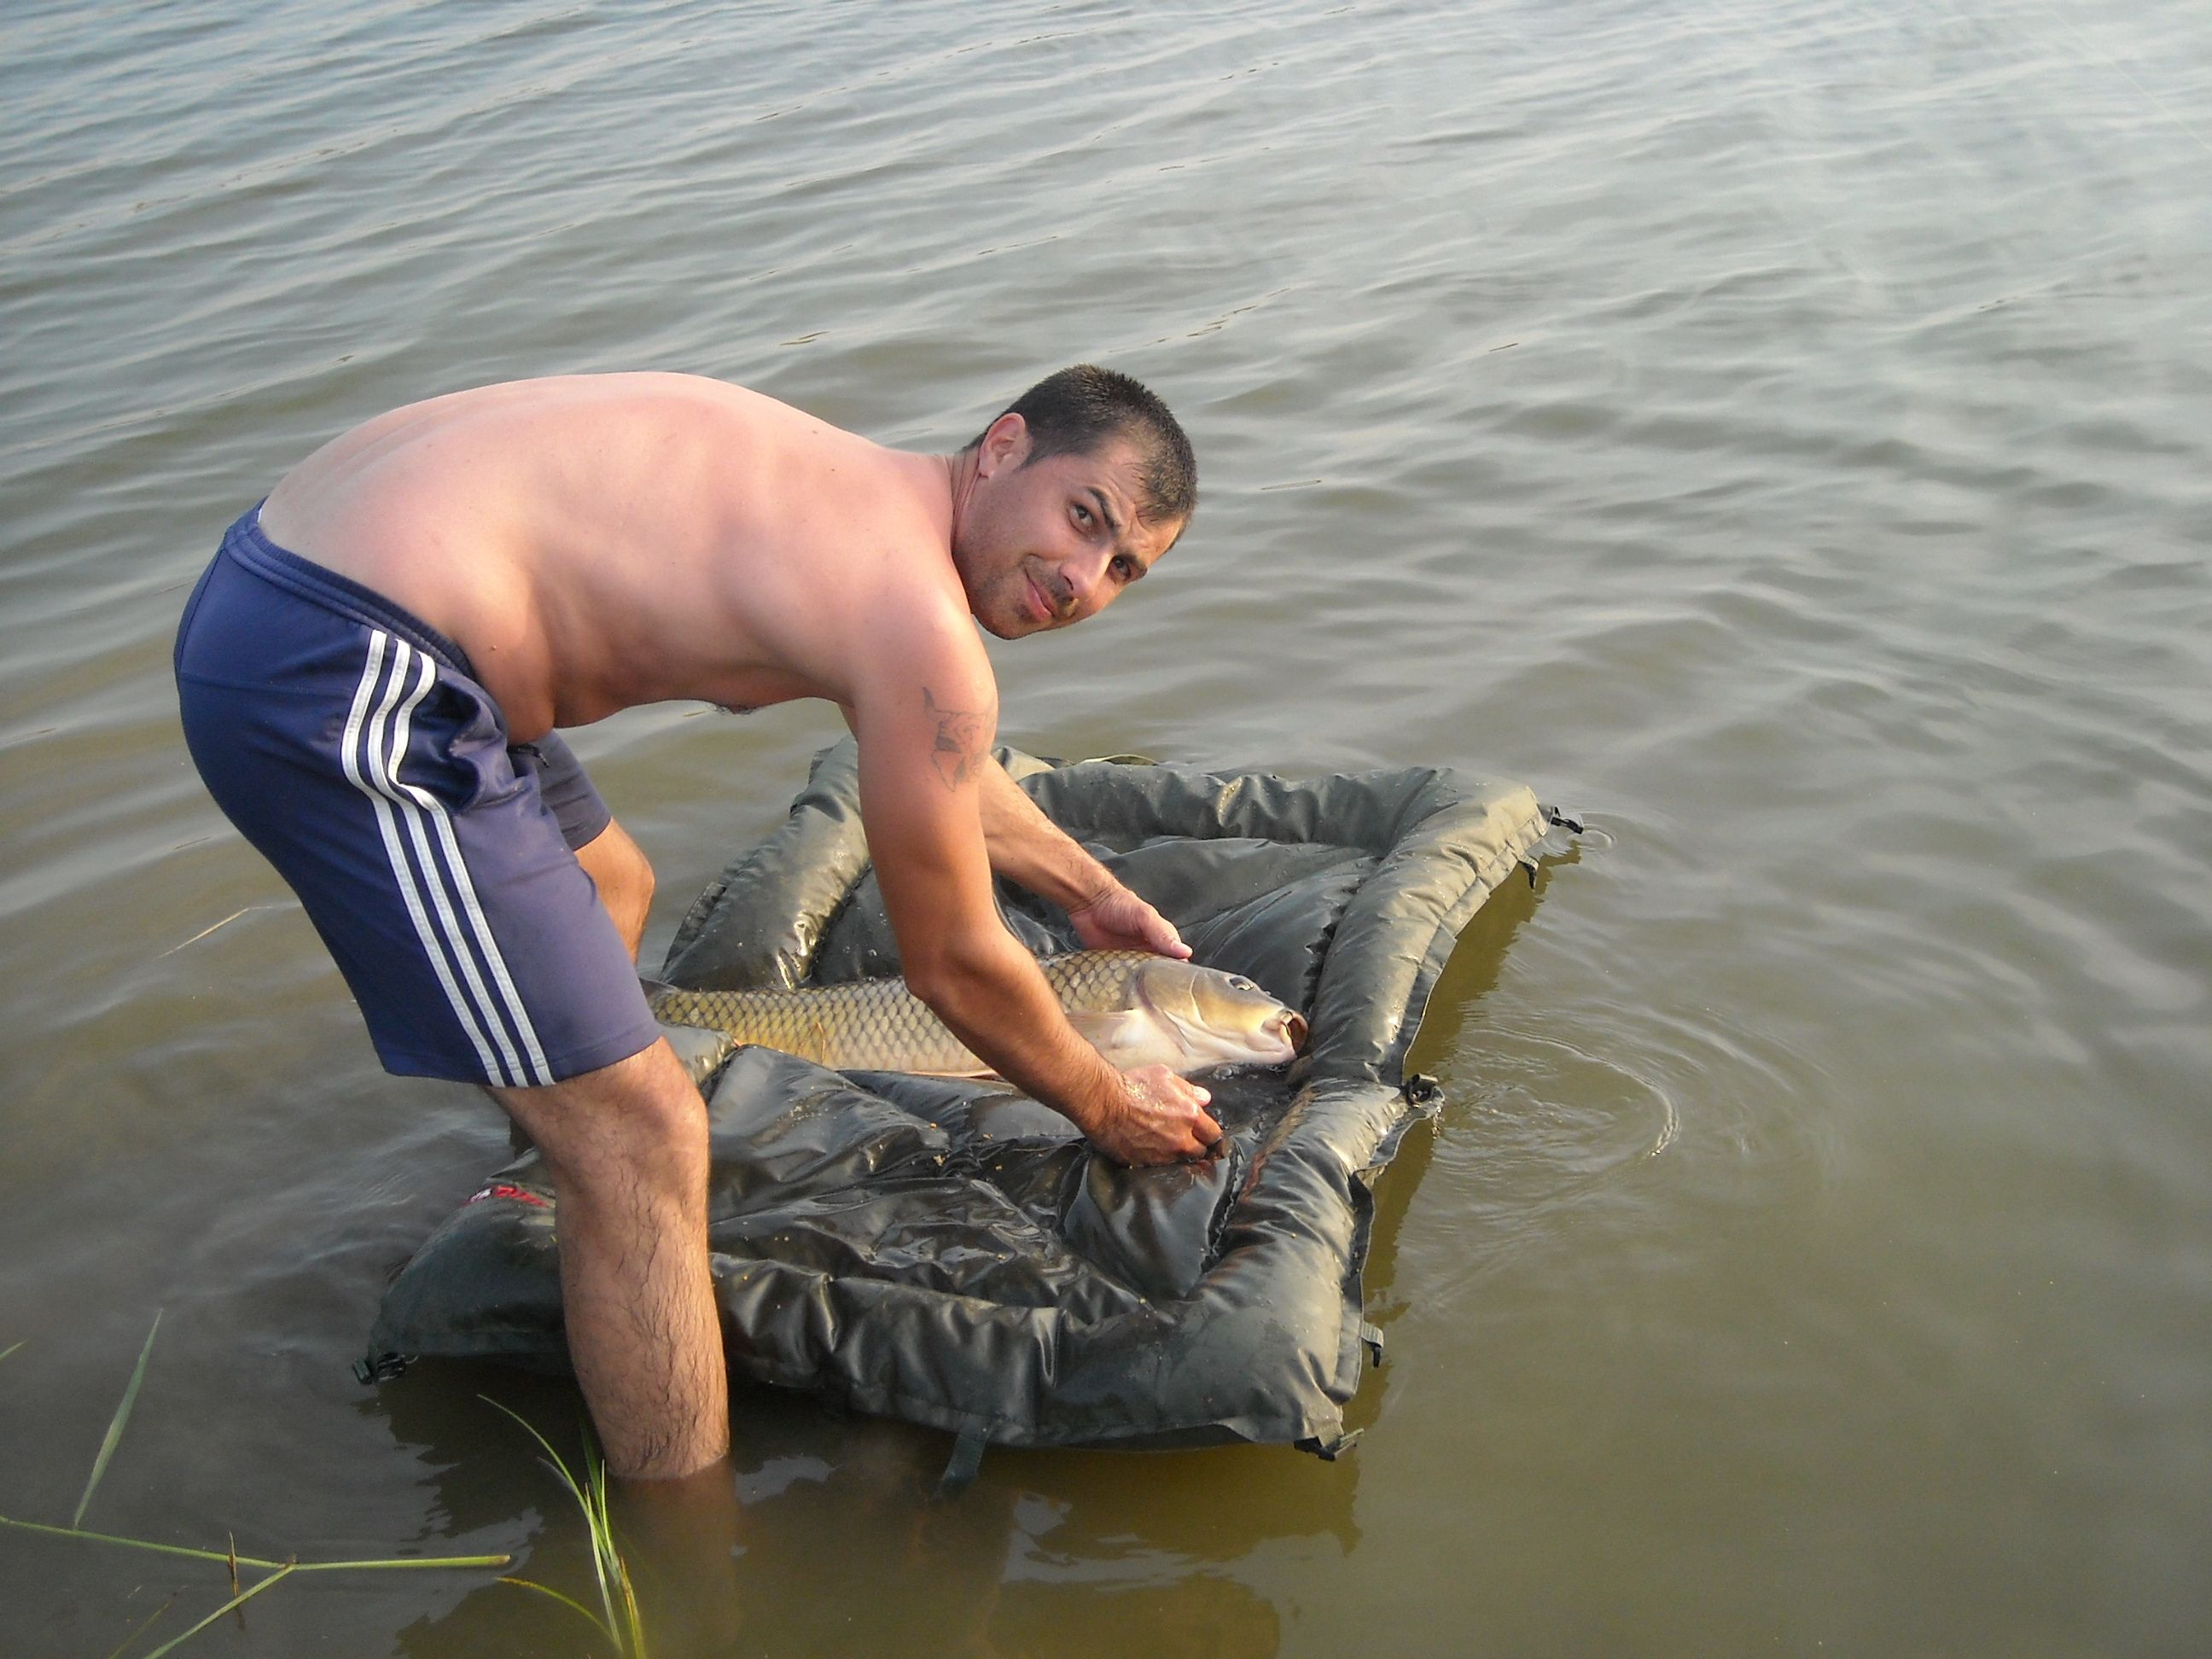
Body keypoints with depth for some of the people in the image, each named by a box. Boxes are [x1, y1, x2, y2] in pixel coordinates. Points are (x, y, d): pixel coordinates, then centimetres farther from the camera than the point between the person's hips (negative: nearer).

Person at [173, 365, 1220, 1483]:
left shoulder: (859, 500, 15)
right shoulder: (922, 628, -13)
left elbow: (937, 766, 35)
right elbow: (952, 967, -2)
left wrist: (1087, 889, 46)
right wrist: (1104, 1107, 15)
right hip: (337, 685, -11)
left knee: (608, 893, 34)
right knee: (639, 1138, -6)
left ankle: (582, 1208, 58)